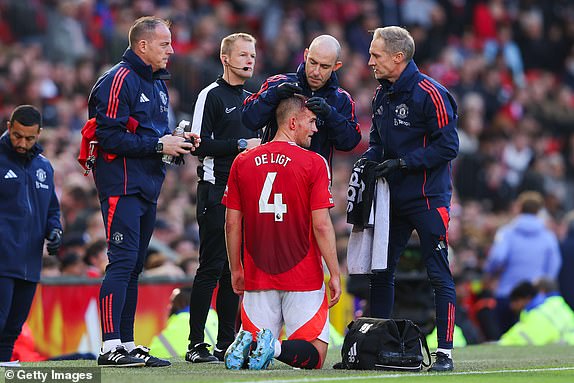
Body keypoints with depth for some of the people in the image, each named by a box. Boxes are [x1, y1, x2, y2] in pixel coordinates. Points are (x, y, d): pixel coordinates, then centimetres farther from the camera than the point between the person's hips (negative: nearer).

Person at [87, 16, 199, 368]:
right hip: (122, 184, -9)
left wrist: (178, 141, 6)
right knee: (123, 261, -14)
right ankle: (111, 348, -16)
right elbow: (109, 137, -17)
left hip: (147, 186, 9)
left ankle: (127, 345, 14)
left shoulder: (158, 84, 19)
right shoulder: (120, 80, -11)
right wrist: (158, 145, -17)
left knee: (133, 267, 10)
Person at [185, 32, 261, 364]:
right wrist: (241, 144, -13)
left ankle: (227, 343, 10)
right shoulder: (212, 95, -4)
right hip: (216, 191, -7)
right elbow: (201, 145, -13)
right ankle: (196, 344, -7)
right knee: (212, 267, -9)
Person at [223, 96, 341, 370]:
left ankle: (245, 346, -18)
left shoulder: (243, 162, 5)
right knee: (315, 353, 4)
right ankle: (275, 348, -25)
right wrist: (335, 274, -4)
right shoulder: (314, 164, -7)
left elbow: (232, 224, 7)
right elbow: (321, 225, -11)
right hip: (303, 277, -4)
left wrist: (235, 270, 18)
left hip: (258, 276, 4)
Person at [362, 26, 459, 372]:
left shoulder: (429, 94, -14)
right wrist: (369, 159, 1)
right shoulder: (382, 94, 10)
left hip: (428, 198, -8)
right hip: (393, 198, 8)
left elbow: (448, 146, -16)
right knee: (380, 271, 10)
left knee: (439, 275, -6)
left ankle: (445, 353, -4)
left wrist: (402, 162, -19)